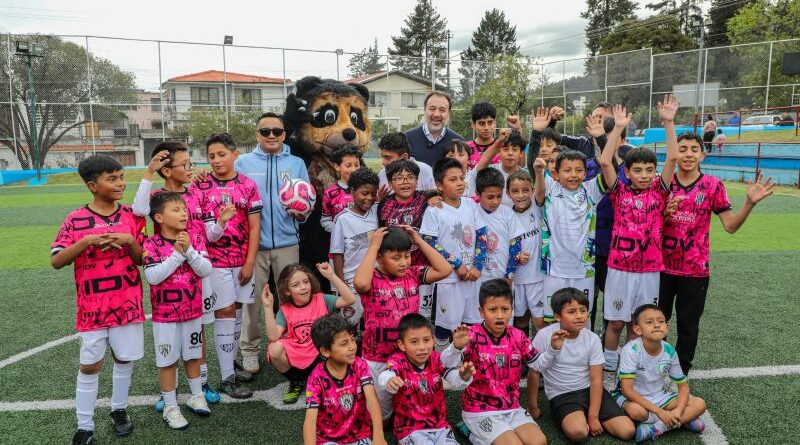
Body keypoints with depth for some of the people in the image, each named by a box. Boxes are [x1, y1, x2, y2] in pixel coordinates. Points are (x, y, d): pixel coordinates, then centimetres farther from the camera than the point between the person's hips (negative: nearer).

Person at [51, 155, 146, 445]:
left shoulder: (132, 217, 1)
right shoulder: (76, 220, -5)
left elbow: (143, 259, 4)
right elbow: (56, 261, -8)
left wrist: (129, 240, -16)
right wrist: (86, 241, -22)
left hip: (128, 303, 2)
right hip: (93, 307, -2)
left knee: (125, 358, 12)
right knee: (89, 365, 6)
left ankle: (119, 409, 34)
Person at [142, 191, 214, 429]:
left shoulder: (195, 237, -3)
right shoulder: (151, 244, -12)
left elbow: (206, 270, -10)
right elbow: (153, 277, -23)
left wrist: (188, 250, -23)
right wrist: (177, 254, -25)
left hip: (193, 310, 3)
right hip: (165, 314, -3)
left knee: (193, 355, 18)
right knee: (168, 361, 8)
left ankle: (196, 396, 35)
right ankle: (170, 407, 22)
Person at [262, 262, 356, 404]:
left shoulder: (321, 300, -4)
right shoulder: (285, 310, -2)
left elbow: (350, 299, -20)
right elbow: (273, 336, -18)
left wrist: (331, 275, -23)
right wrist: (268, 307, -22)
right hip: (295, 359, 1)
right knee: (274, 349, -28)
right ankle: (296, 382, 3)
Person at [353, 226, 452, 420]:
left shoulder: (413, 274, -1)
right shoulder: (372, 279, -16)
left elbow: (444, 270, -9)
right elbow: (360, 283, -40)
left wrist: (419, 241, -10)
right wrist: (373, 246, -30)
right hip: (377, 359, -3)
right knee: (380, 413, 14)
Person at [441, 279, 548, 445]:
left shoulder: (518, 336, 0)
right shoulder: (473, 335, -16)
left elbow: (538, 363, 12)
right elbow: (446, 363, -30)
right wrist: (457, 346, -51)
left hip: (512, 408, 6)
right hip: (480, 411, -5)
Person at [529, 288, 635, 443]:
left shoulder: (593, 339, -5)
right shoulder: (545, 336, -15)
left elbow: (596, 380, -5)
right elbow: (533, 372, -6)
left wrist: (593, 416, -12)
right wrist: (533, 407, 0)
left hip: (589, 390, 4)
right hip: (561, 395, -4)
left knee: (627, 431, -11)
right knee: (577, 432, -33)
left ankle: (585, 416, 10)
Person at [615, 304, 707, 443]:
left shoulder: (669, 351, -11)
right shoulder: (632, 350, -26)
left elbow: (683, 385, 0)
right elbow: (626, 389, -27)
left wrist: (678, 411, -20)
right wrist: (660, 412, -29)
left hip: (658, 395, 6)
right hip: (633, 397, -5)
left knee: (699, 404, -9)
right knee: (636, 410, -38)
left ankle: (656, 427, -18)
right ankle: (684, 420, -14)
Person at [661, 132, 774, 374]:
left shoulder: (713, 185, -3)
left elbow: (730, 225, -6)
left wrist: (750, 202, -20)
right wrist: (664, 213, -15)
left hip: (695, 268, -1)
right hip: (663, 265, 1)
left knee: (688, 325, 10)